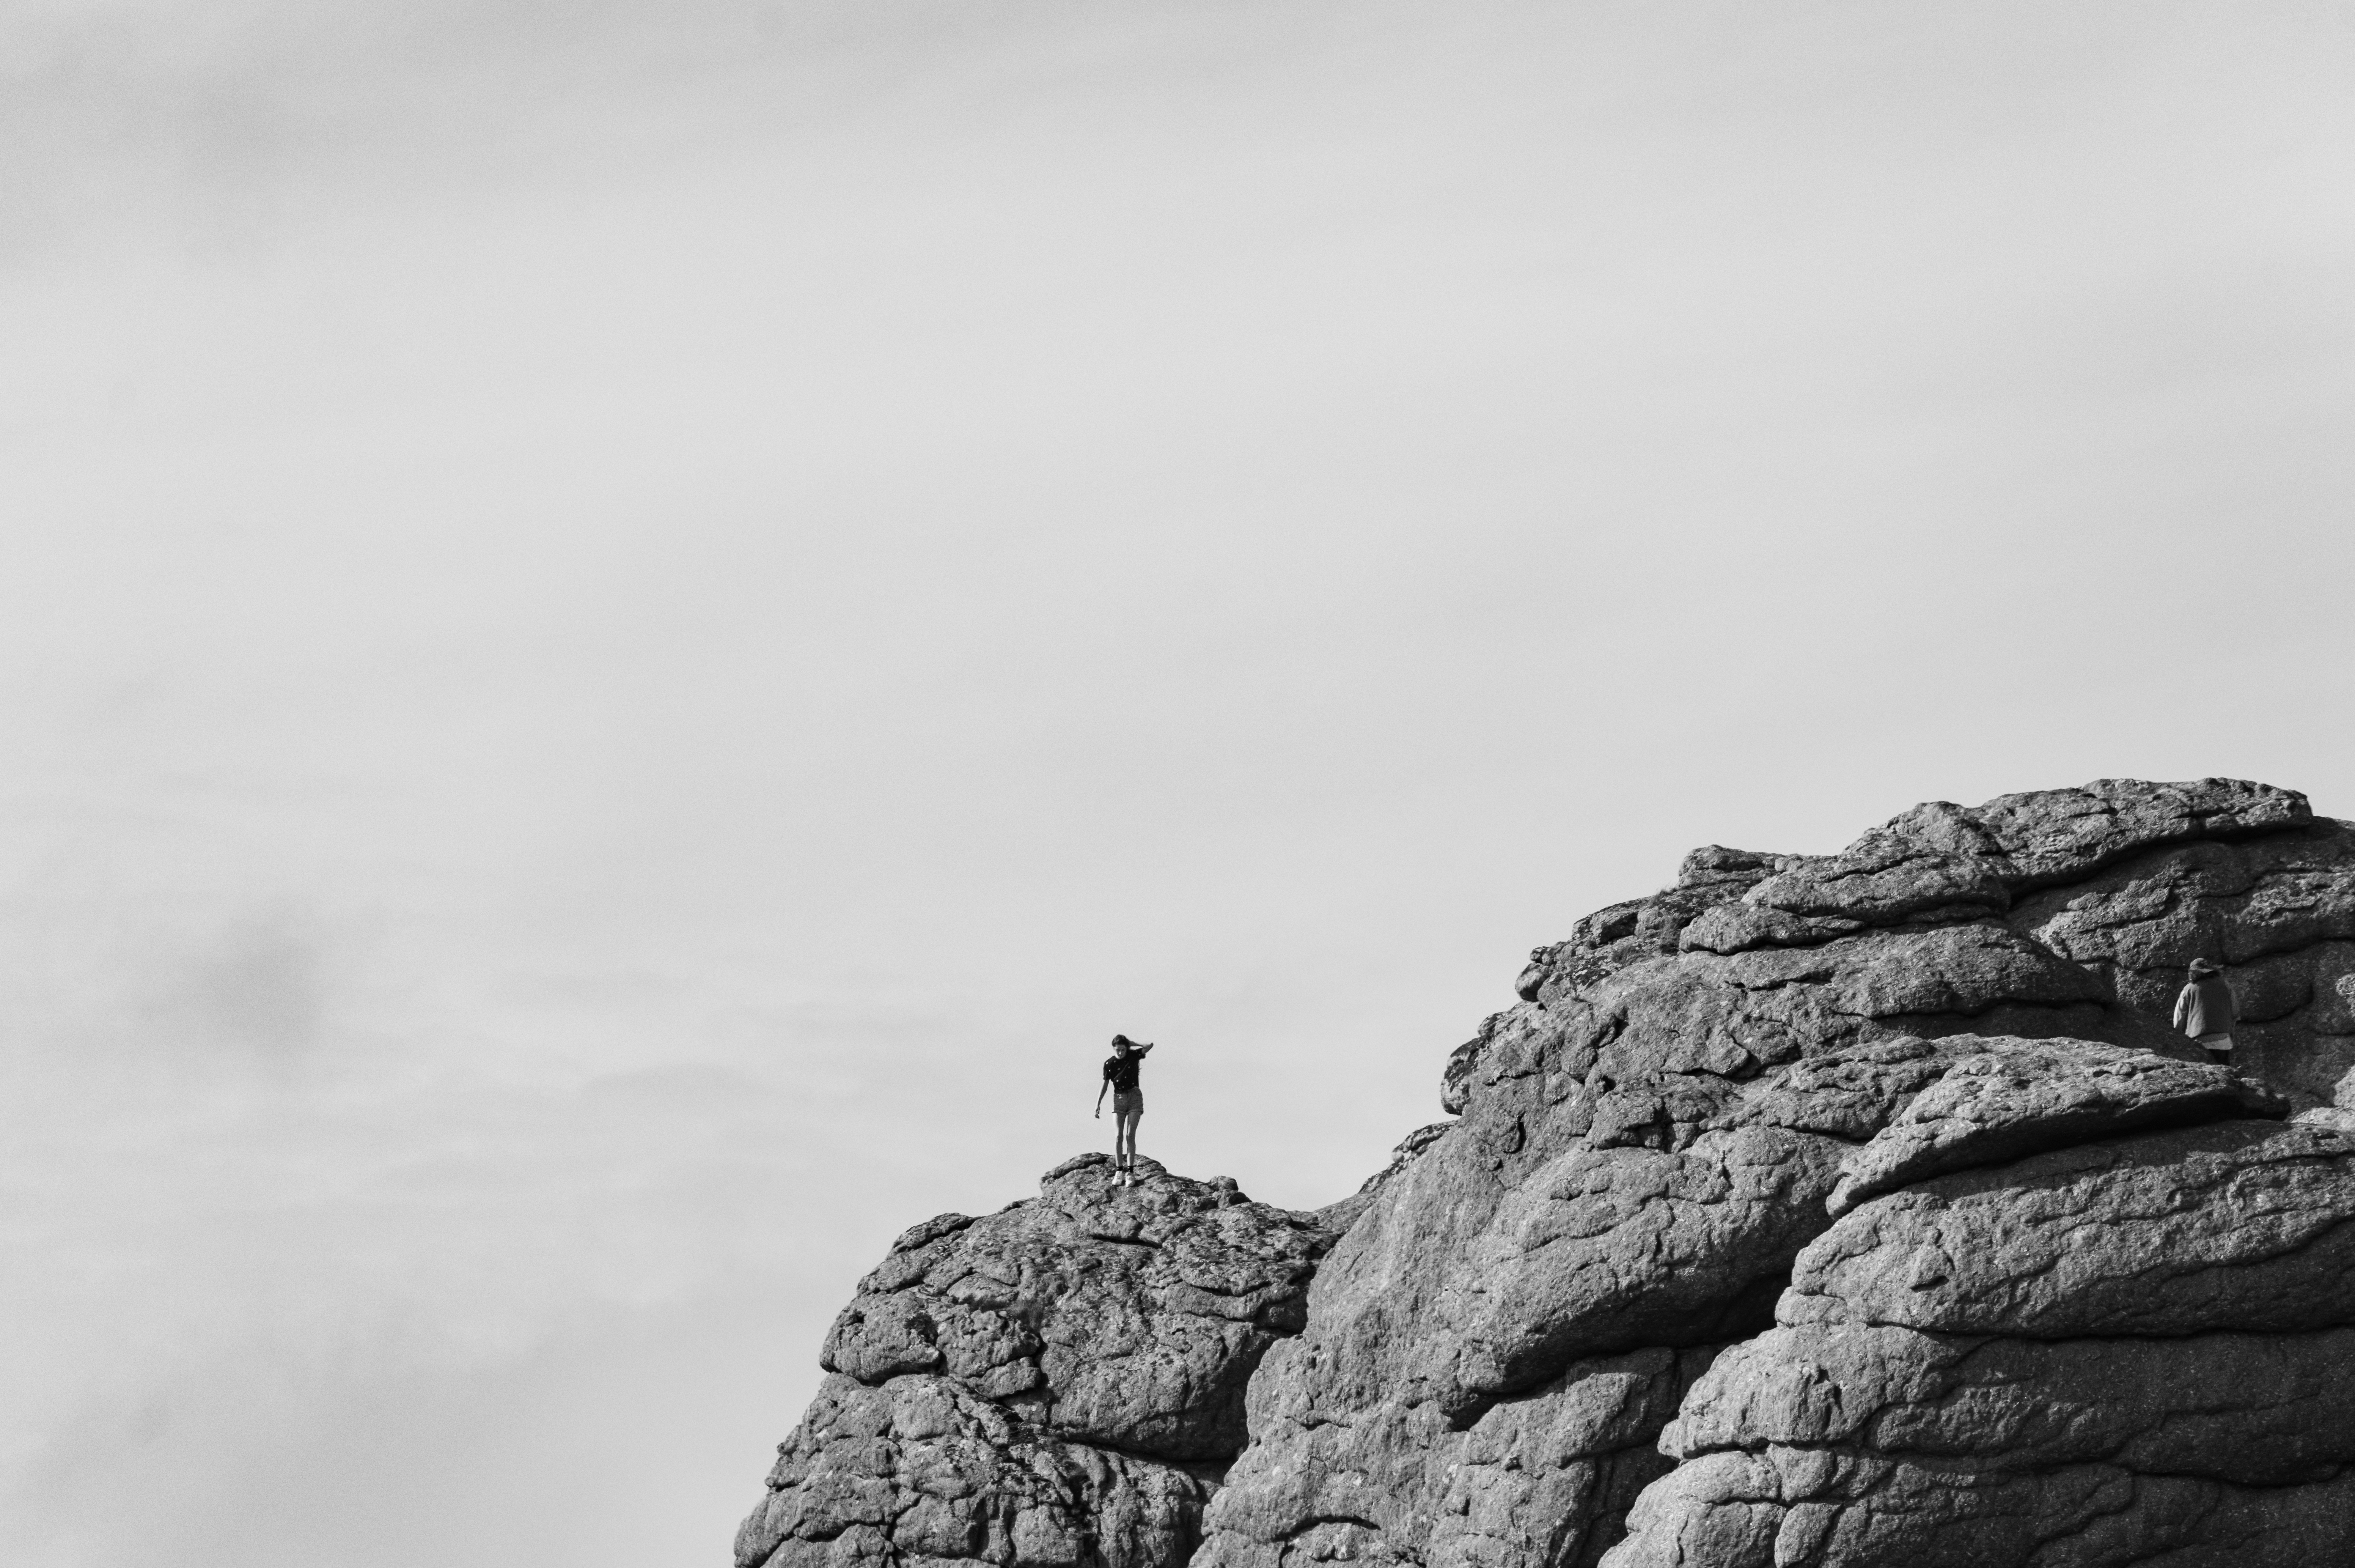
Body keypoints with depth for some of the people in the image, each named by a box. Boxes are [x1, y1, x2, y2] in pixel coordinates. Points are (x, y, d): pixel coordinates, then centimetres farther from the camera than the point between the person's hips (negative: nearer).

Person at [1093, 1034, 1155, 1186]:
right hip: (1118, 1099, 1)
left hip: (1135, 1097, -1)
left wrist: (1133, 1044, -4)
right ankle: (1119, 1171, -9)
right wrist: (1098, 1104, 0)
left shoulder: (1134, 1056, -1)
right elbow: (1105, 1085, 5)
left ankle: (1130, 1172, -10)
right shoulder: (1109, 1064, 0)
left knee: (1130, 1135, -9)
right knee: (1118, 1136, -10)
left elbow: (1150, 1045, -13)